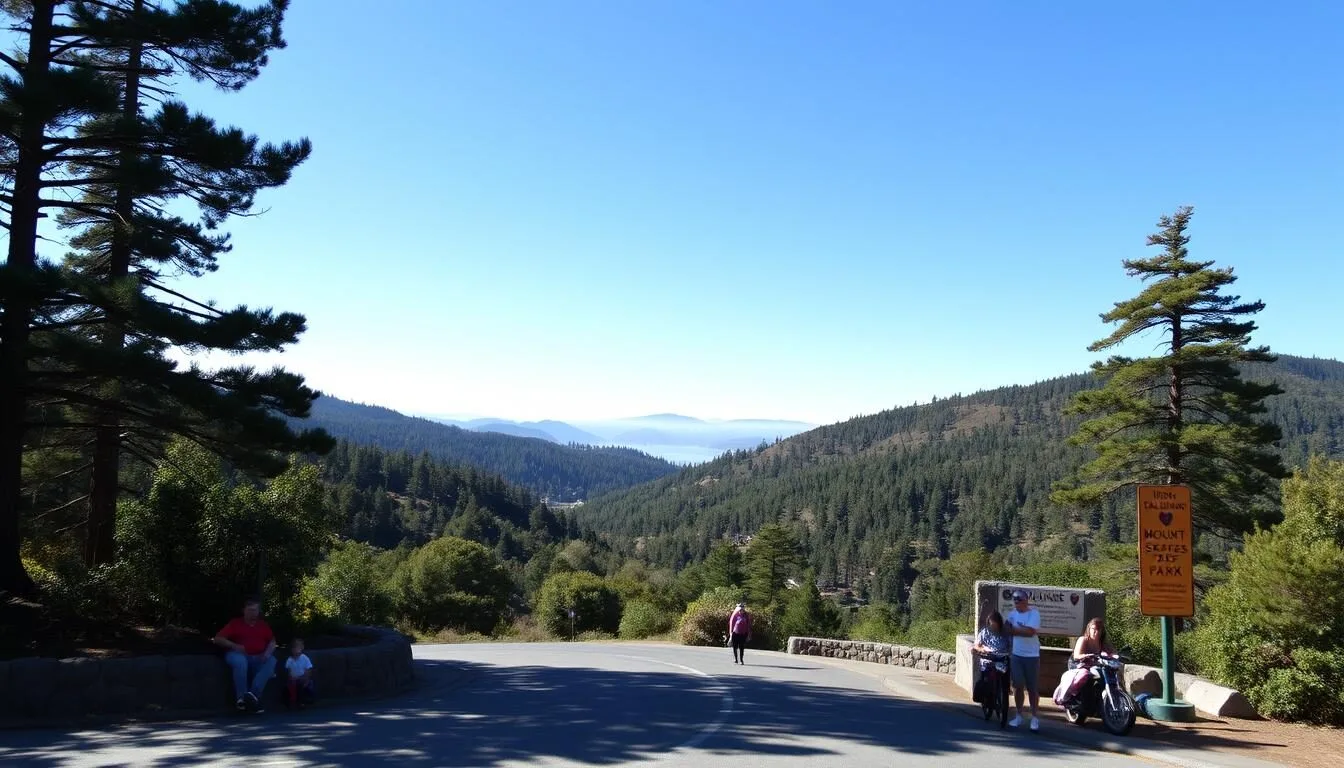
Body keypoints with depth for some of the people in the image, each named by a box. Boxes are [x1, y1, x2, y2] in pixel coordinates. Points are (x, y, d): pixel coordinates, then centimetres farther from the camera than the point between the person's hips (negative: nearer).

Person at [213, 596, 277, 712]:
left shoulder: (263, 625, 16)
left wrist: (268, 652, -12)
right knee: (240, 661, -38)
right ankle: (242, 699, -37)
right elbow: (218, 639, 0)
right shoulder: (235, 623, 7)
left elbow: (272, 642, 11)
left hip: (258, 659, 3)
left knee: (271, 660, -28)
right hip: (239, 655, -3)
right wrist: (234, 646, -16)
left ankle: (253, 694, -40)